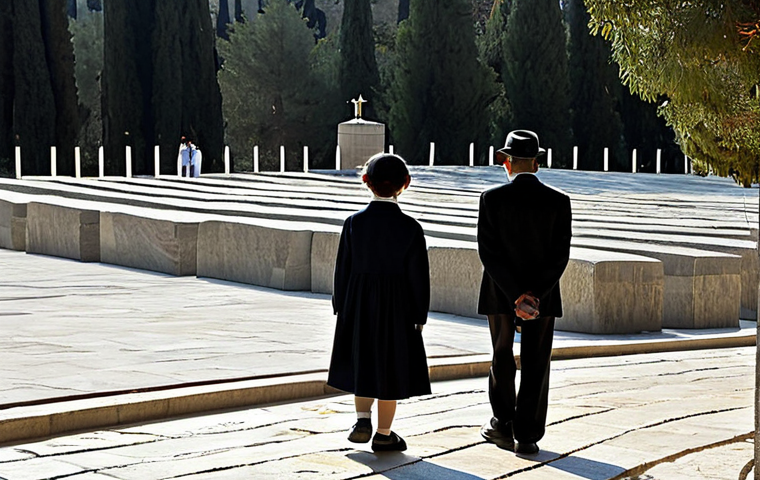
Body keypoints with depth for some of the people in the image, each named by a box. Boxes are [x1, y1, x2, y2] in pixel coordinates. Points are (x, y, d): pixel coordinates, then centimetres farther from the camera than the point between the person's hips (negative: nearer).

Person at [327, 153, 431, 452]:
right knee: (389, 368, 8)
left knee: (361, 364, 17)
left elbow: (343, 269, -2)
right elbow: (418, 276, -7)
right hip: (396, 308, -1)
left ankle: (363, 419, 1)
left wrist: (341, 309, 8)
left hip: (359, 306, 1)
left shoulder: (354, 223, -7)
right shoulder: (410, 228, -11)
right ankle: (383, 434, 14)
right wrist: (420, 316, 3)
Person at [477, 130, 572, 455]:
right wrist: (536, 294, -11)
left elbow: (488, 251, -13)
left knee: (502, 360, 16)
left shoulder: (492, 199, -9)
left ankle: (503, 426, 23)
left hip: (499, 293, 0)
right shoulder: (558, 202, -6)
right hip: (544, 294, 0)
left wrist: (516, 295, -14)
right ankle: (527, 436, 5)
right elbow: (560, 255, -10)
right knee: (536, 365, 6)